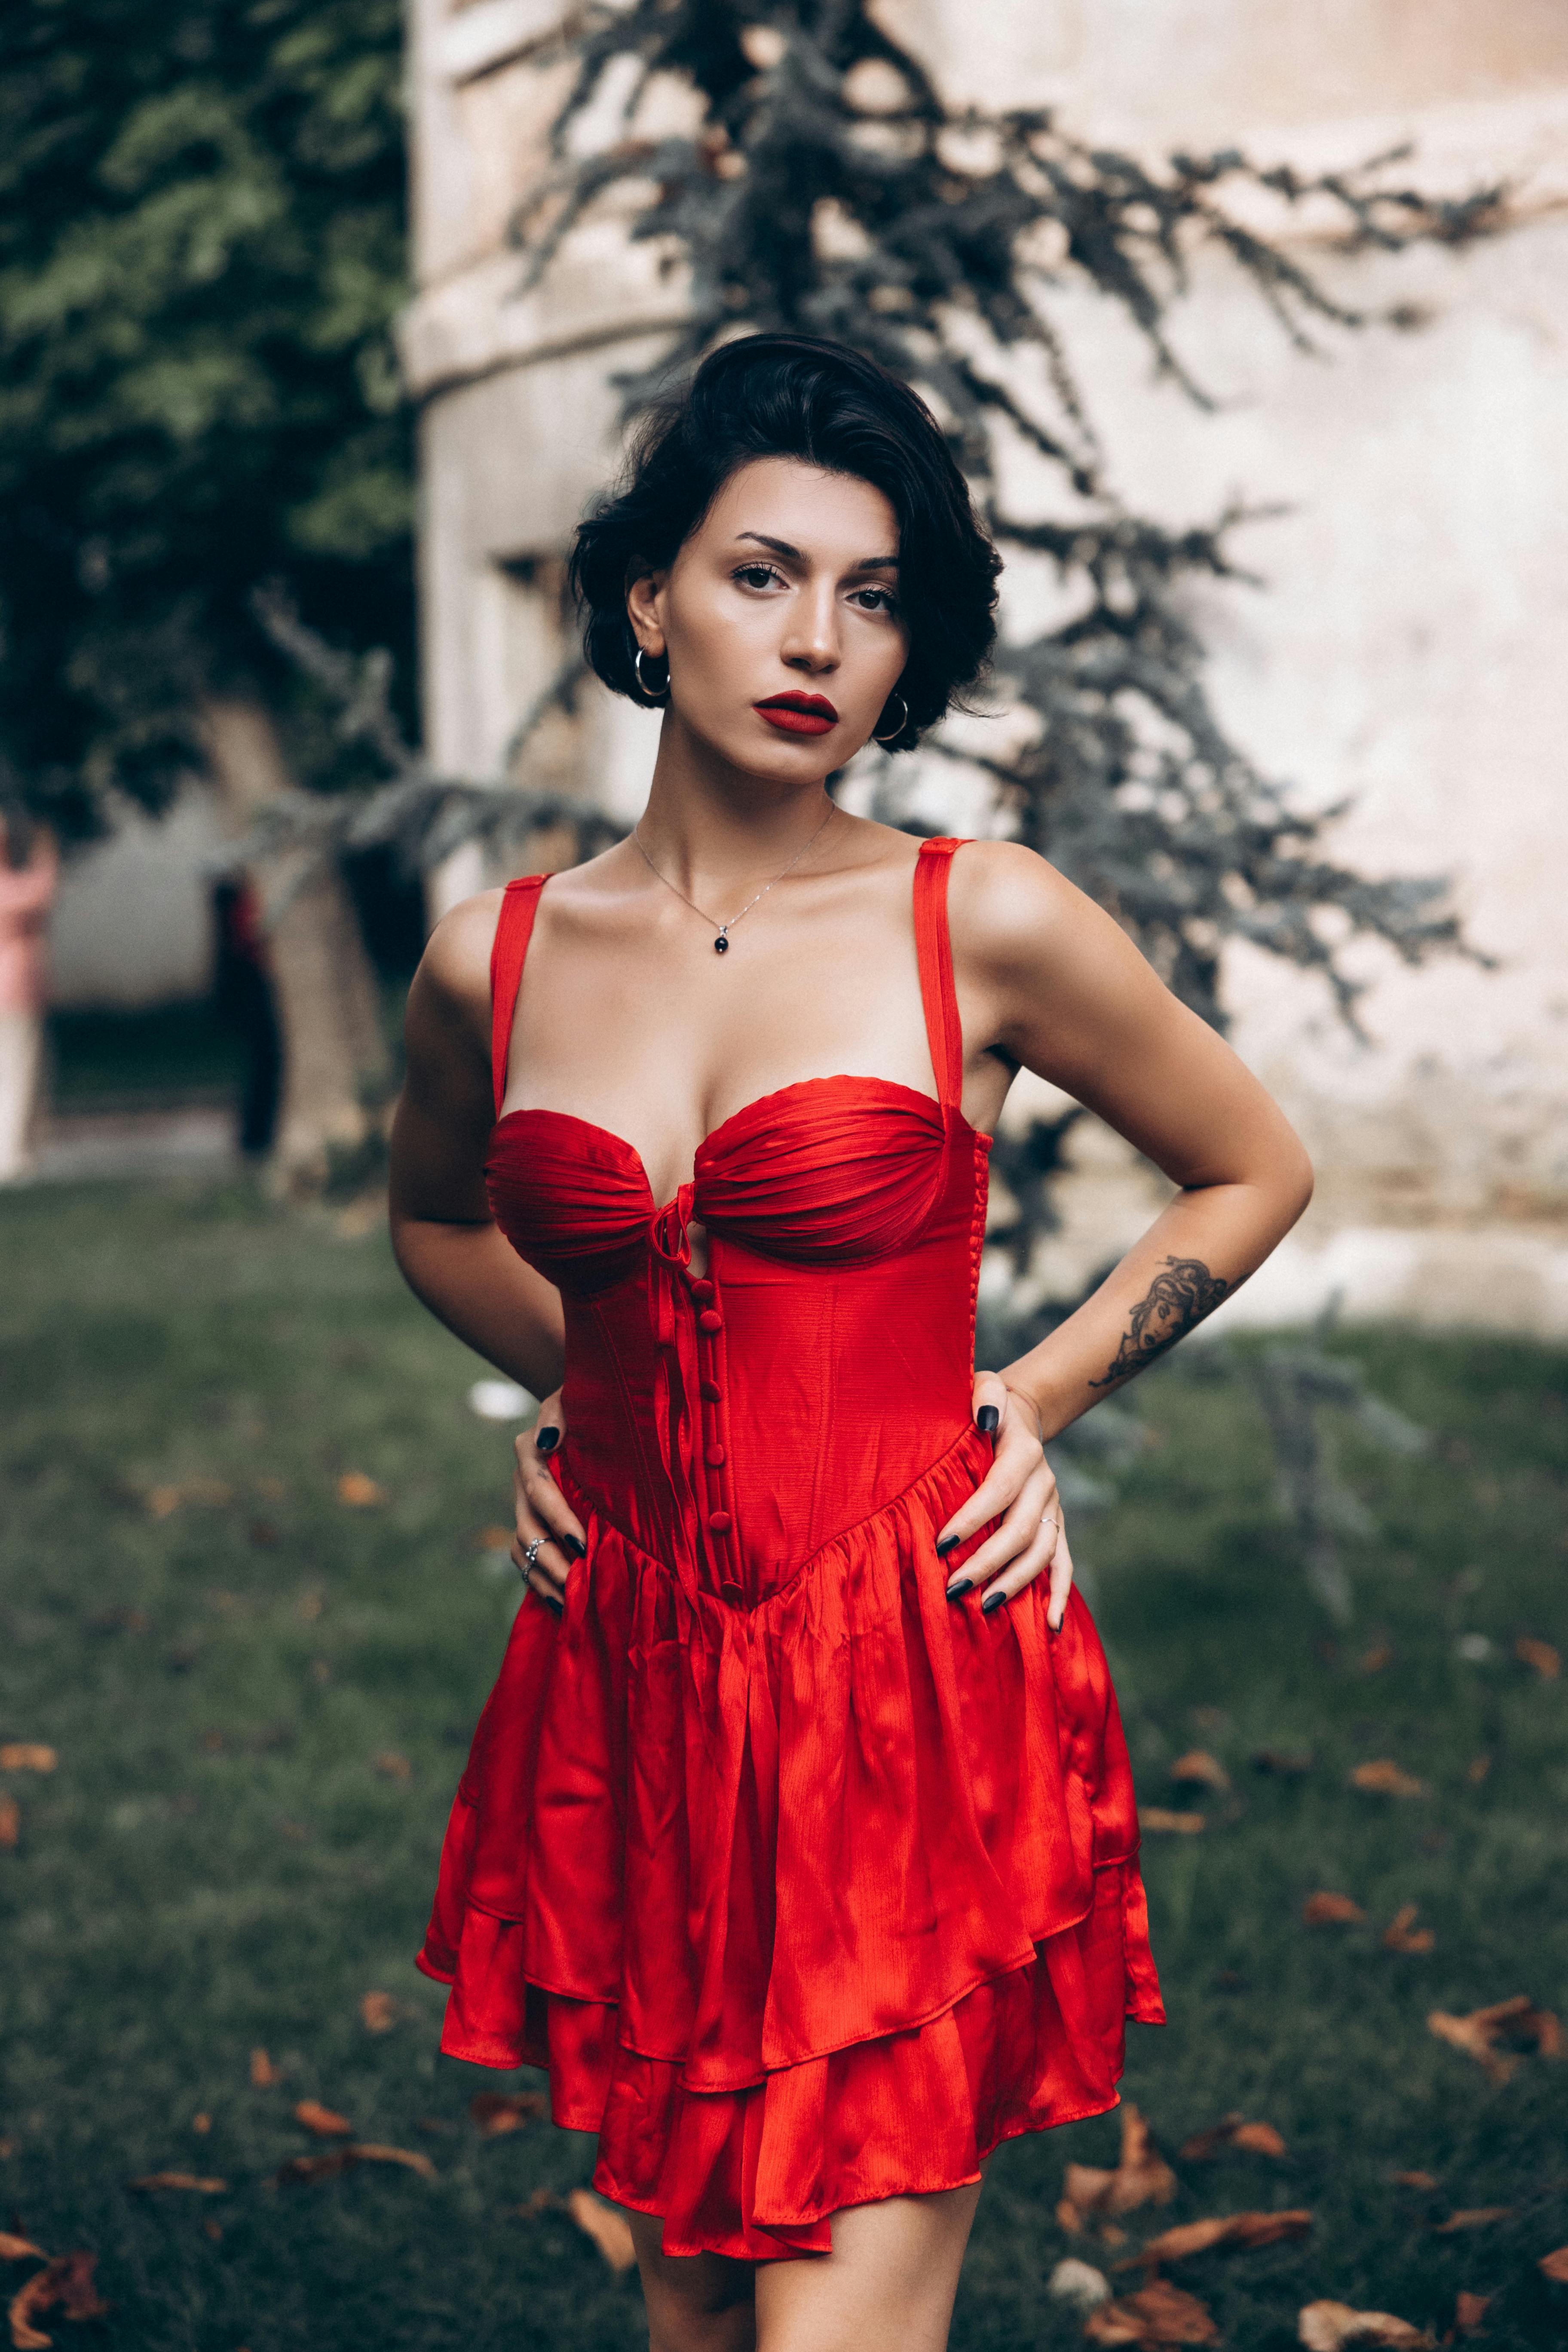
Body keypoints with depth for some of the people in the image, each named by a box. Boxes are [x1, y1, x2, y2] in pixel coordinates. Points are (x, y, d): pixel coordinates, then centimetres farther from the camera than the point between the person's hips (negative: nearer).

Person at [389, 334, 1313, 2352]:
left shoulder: (985, 923, -5)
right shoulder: (496, 958, 3)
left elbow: (1257, 1171, 11)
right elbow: (433, 1218, 25)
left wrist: (1035, 1401, 3)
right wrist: (580, 1388, 11)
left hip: (915, 1692, -3)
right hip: (632, 1705, 3)